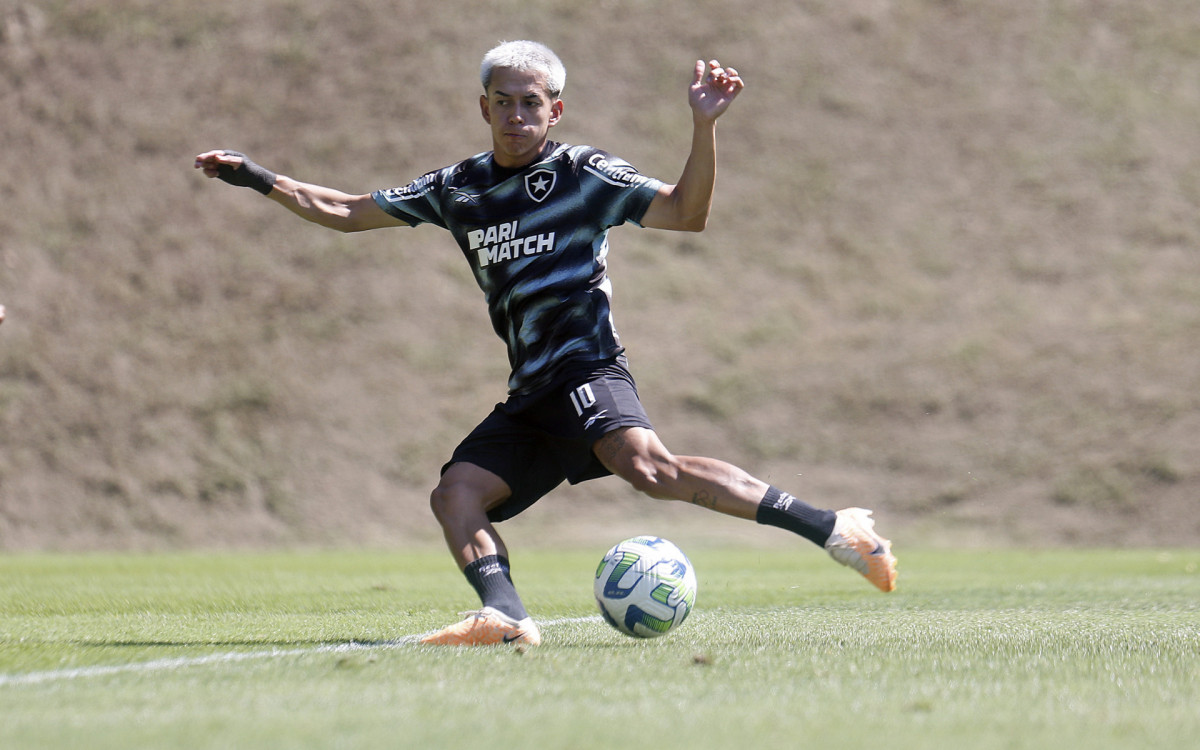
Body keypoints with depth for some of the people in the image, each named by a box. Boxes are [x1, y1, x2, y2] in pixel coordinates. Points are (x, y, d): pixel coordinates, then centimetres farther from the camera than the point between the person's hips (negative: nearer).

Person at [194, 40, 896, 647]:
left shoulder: (584, 173, 0)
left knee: (647, 464, -31)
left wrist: (705, 127, -20)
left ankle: (832, 529, -34)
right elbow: (345, 211, 25)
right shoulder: (458, 188, 16)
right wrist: (257, 177, 22)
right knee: (456, 493, -10)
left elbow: (687, 214, -9)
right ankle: (505, 614, -29)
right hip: (531, 394, 7)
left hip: (587, 370, -7)